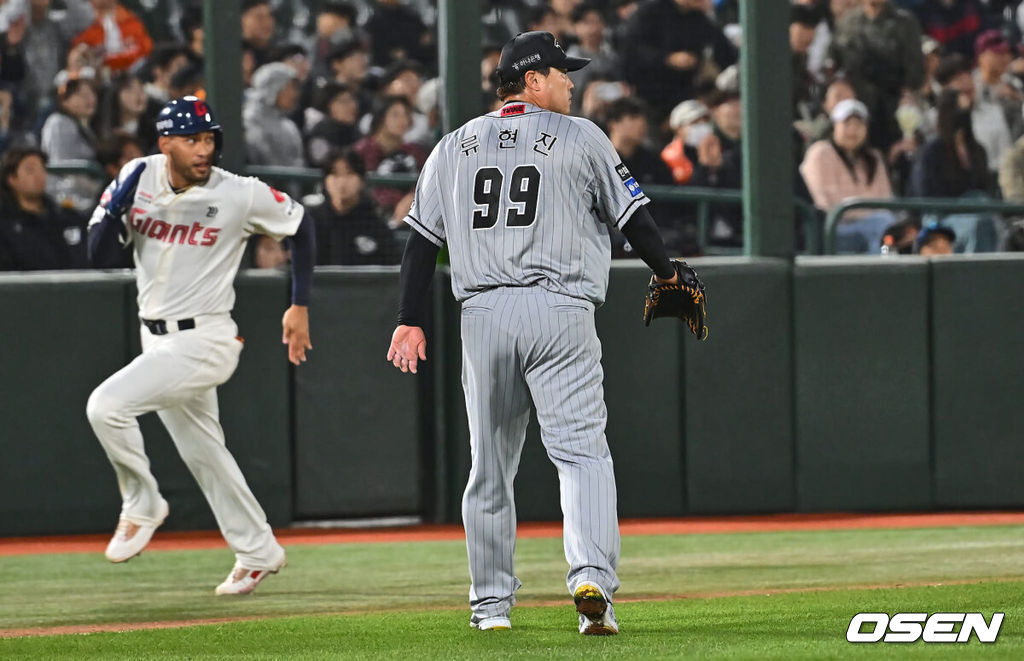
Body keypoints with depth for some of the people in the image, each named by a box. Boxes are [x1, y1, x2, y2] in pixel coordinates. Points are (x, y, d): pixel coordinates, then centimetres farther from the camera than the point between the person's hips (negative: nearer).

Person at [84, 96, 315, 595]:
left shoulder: (240, 195, -15)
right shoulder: (138, 178, -4)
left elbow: (300, 225, 2)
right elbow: (99, 256, -3)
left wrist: (300, 306, 2)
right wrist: (118, 206, -21)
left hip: (204, 342, -6)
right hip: (157, 341, 6)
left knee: (106, 405, -22)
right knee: (203, 452, 17)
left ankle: (142, 505, -1)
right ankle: (258, 552, 33)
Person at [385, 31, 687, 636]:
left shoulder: (455, 147, 14)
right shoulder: (579, 137, 3)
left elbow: (422, 239, 10)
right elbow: (634, 216, 4)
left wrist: (411, 322, 11)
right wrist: (667, 274, 19)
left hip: (483, 314, 4)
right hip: (559, 311, -3)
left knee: (490, 463, 12)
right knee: (583, 451, -6)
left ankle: (492, 602, 16)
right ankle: (592, 577, -25)